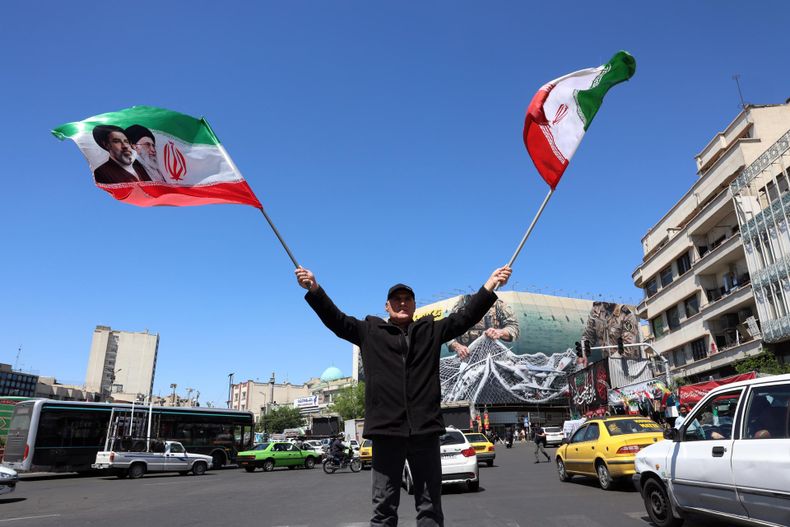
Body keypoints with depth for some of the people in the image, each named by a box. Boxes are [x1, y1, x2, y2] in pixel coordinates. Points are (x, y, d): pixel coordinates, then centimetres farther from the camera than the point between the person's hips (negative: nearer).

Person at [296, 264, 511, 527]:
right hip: (386, 428, -1)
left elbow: (465, 317, 8)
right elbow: (336, 320, 4)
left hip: (424, 428, 1)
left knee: (430, 506, 8)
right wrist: (314, 289, -8)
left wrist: (490, 284, -1)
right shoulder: (370, 331, 10)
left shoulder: (431, 330, 13)